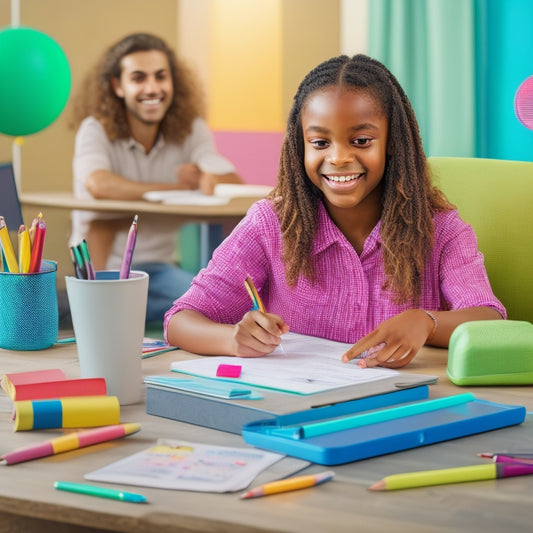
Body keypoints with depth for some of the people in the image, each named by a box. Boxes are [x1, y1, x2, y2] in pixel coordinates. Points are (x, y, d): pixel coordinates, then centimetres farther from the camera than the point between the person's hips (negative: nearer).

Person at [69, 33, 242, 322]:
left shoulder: (190, 130, 3)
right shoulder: (96, 131, -9)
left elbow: (235, 183, -13)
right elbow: (99, 186, -32)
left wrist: (209, 178, -39)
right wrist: (178, 186, -24)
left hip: (159, 268, 4)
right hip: (104, 269, -4)